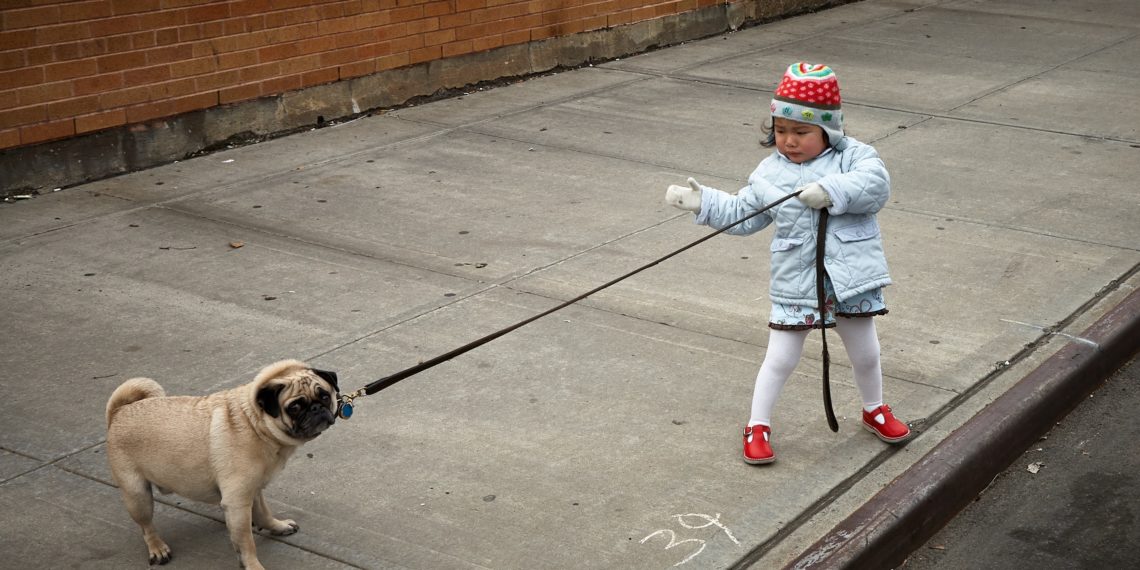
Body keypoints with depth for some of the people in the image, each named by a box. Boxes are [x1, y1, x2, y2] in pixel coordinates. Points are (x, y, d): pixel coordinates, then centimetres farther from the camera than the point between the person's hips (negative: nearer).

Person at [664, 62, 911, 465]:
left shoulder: (853, 156, -6)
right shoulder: (770, 172, 2)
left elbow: (877, 184, -24)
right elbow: (741, 215, 8)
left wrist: (833, 190, -36)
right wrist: (704, 202, -3)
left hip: (850, 280, 0)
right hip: (795, 284, 0)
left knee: (865, 355, 19)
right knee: (780, 359, 4)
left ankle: (875, 410, 44)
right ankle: (758, 427, 20)